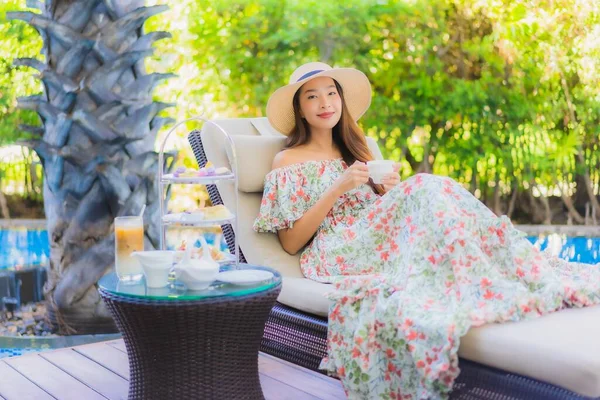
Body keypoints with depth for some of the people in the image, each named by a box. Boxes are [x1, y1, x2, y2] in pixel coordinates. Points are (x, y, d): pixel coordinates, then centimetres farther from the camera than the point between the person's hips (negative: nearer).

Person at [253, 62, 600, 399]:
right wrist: (337, 188, -9)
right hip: (336, 254, -5)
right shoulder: (288, 161, 7)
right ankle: (493, 291, -45)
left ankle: (528, 273, -38)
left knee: (425, 193, -26)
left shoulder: (355, 150, 25)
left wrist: (392, 191, 0)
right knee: (428, 189, -28)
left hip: (379, 241, 5)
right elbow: (291, 242, -1)